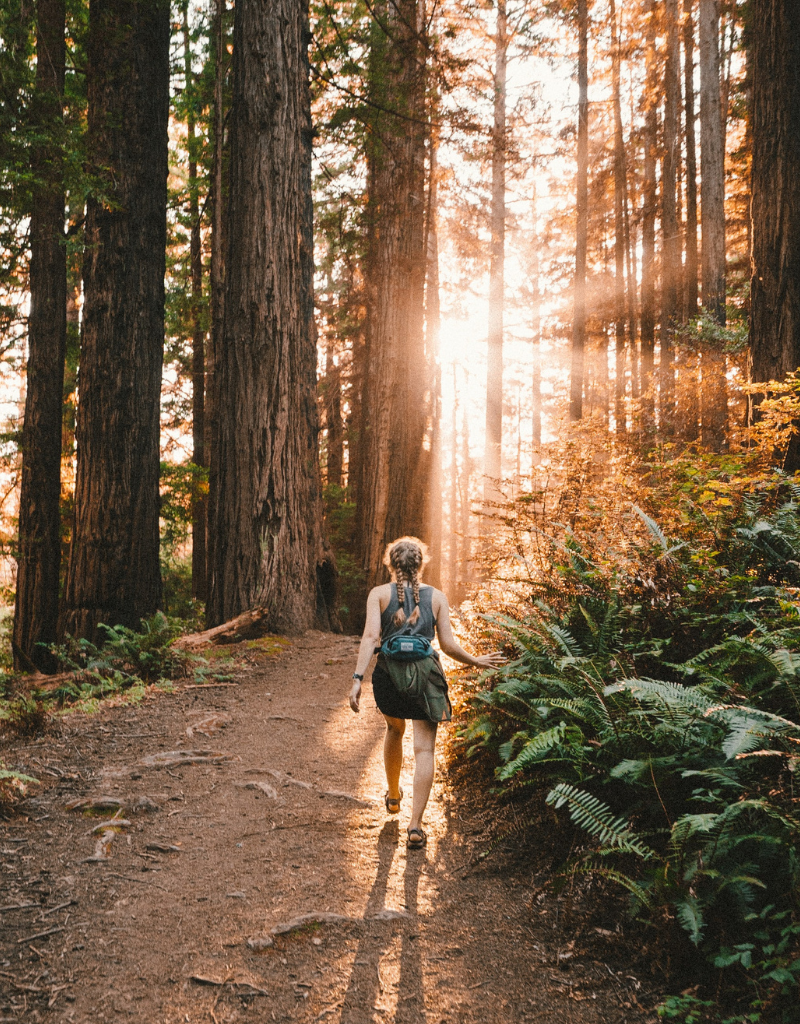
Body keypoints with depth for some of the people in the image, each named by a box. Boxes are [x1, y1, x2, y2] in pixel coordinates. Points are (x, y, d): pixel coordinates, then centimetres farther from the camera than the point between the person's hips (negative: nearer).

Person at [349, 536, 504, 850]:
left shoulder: (379, 594, 2)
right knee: (423, 749, 2)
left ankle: (393, 796, 45)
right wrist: (476, 661, 17)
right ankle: (415, 826, -6)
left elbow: (371, 636, -11)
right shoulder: (436, 596, 5)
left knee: (394, 730, 28)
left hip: (387, 676, 1)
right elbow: (448, 646, 1)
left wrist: (357, 678, -16)